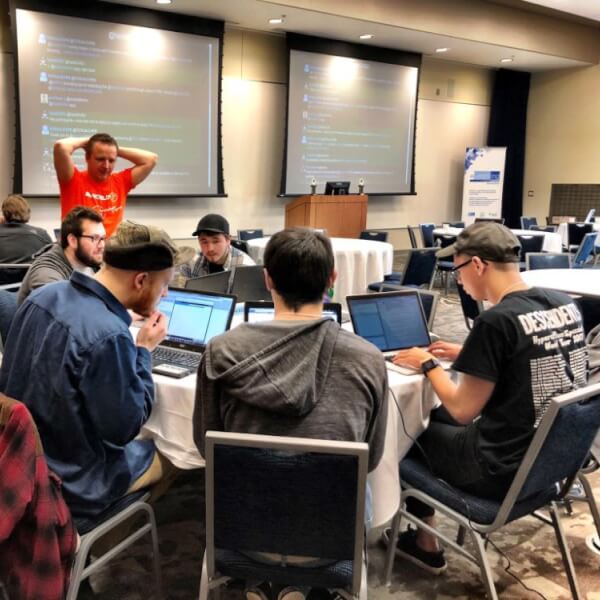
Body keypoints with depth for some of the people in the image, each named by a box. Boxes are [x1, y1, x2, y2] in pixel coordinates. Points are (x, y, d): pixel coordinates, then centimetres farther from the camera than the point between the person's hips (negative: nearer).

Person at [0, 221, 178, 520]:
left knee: (144, 438, 27)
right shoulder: (107, 336, -31)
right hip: (69, 481, -8)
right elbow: (122, 429, -21)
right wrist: (144, 350, -13)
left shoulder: (43, 296, -5)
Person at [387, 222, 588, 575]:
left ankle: (425, 544, 32)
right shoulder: (565, 305, 0)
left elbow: (462, 411, -16)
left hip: (507, 470, -8)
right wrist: (468, 355, 13)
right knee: (437, 418, 25)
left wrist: (428, 365, -1)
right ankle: (423, 537, 34)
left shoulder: (497, 321, -23)